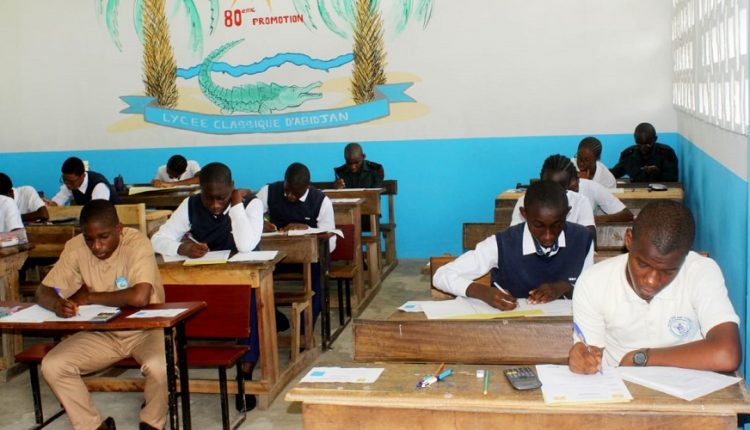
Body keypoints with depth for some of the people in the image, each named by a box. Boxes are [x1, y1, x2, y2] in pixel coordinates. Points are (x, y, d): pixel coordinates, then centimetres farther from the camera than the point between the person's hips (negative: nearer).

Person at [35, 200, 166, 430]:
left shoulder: (137, 243, -23)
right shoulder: (76, 247, -9)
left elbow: (140, 297, -36)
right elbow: (42, 292, -5)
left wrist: (91, 297, -22)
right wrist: (57, 303, -30)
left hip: (144, 329, -4)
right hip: (101, 332, 5)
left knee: (159, 366, -33)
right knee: (51, 366, -15)